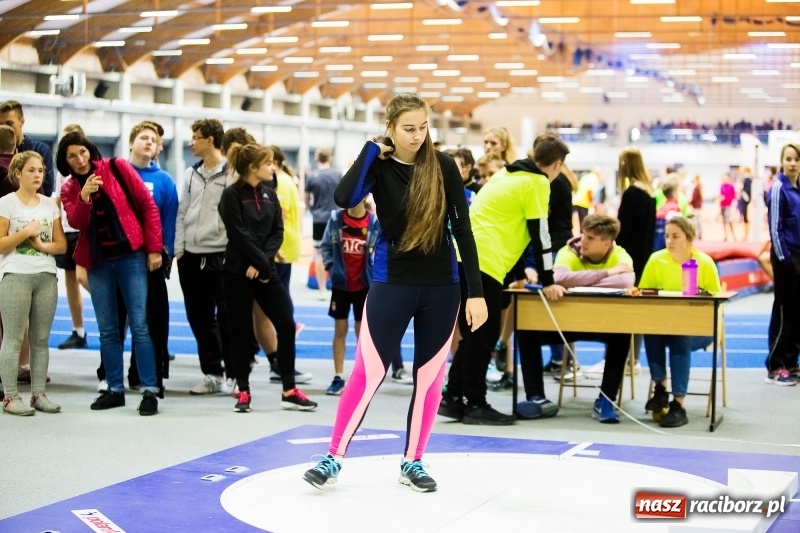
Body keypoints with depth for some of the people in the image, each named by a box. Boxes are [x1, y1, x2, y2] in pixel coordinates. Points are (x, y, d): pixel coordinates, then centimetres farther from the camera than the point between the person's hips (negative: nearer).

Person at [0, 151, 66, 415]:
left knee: (41, 338, 5)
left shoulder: (50, 205, 12)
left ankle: (39, 393, 10)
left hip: (46, 276, 4)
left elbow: (61, 245, 10)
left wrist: (41, 244, -7)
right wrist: (26, 231, -12)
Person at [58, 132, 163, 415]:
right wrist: (84, 197, -27)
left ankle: (149, 390, -3)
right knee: (107, 329, 8)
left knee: (139, 325, -6)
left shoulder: (117, 168, -2)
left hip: (131, 256, -4)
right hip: (98, 263, 4)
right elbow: (76, 222, -9)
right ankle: (115, 389, 17)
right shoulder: (69, 189, 7)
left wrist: (154, 248, -6)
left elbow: (148, 206, -2)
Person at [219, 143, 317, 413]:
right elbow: (239, 235, -13)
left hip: (266, 271, 5)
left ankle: (289, 391, 5)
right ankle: (243, 392, 14)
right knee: (241, 331, 2)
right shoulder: (232, 194, -7)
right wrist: (263, 263, -13)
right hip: (238, 272, -5)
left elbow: (277, 232, 4)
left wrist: (263, 262, -10)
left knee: (287, 325, -1)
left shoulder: (269, 194, 10)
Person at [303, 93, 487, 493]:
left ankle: (412, 462, 22)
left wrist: (475, 291, -5)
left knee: (430, 376, 8)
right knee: (368, 372, -2)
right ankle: (334, 458, 10)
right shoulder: (380, 165, -6)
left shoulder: (443, 166, -4)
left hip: (441, 286, 2)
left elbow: (462, 229, -1)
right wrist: (370, 150, -17)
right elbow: (344, 198, -26)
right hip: (392, 283, -2)